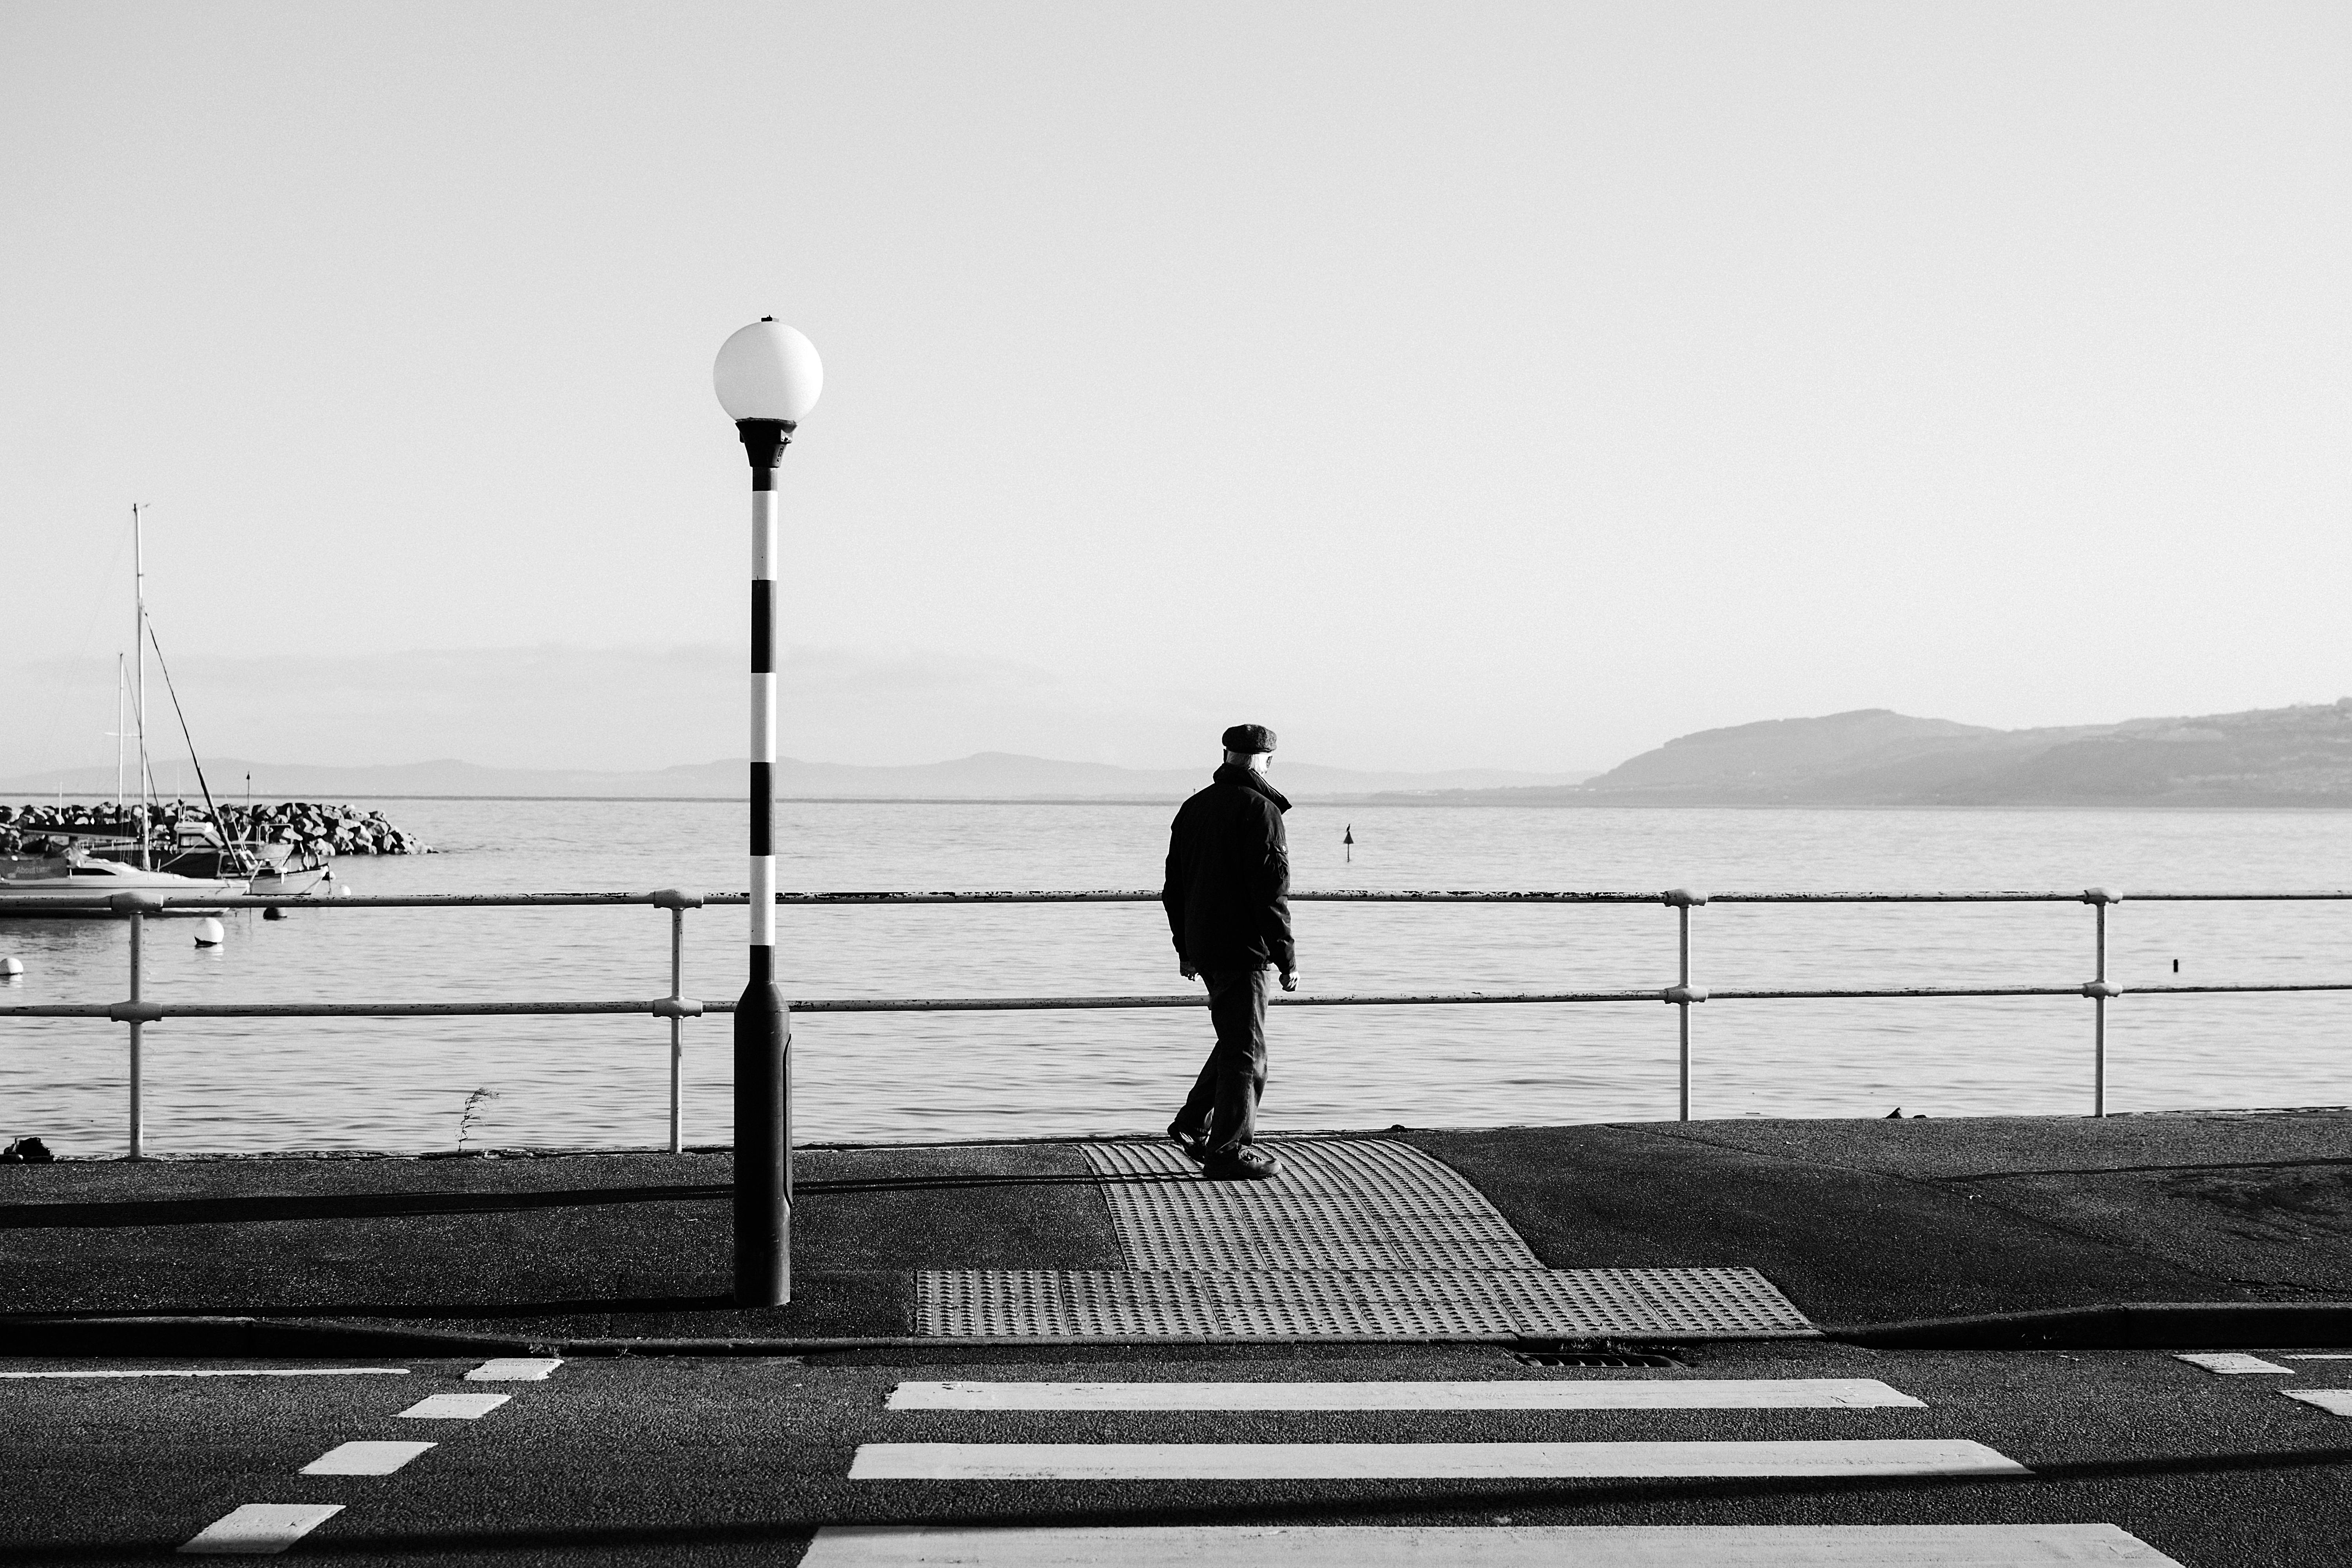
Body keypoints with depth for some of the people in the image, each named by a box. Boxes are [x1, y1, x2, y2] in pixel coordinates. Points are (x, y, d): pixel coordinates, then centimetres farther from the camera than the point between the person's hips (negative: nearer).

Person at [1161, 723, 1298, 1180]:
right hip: (1242, 949, -8)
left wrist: (1185, 948, 24)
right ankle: (1227, 1151, 0)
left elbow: (1174, 886, 17)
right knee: (1246, 1050, -1)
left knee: (1235, 1040, 21)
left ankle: (1193, 1125, 19)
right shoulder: (1260, 811, -14)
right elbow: (1271, 892, -17)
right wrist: (1287, 958, -13)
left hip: (1203, 948, 8)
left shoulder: (1194, 807, 11)